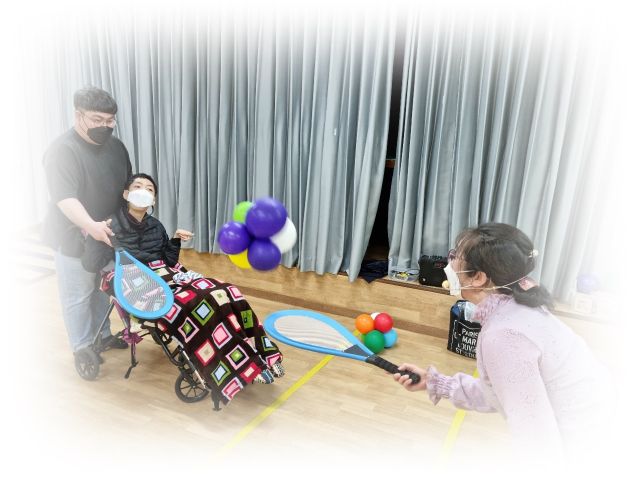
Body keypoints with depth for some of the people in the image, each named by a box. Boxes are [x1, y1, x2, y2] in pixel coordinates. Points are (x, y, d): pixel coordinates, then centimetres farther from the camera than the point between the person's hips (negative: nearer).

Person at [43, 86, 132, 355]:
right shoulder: (62, 151, -20)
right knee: (78, 296, 5)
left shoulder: (115, 146, 4)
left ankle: (102, 335, 37)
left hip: (109, 234, 7)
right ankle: (82, 348, 20)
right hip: (73, 237, -7)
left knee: (102, 289, 20)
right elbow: (64, 197, -30)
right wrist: (90, 225, -43)